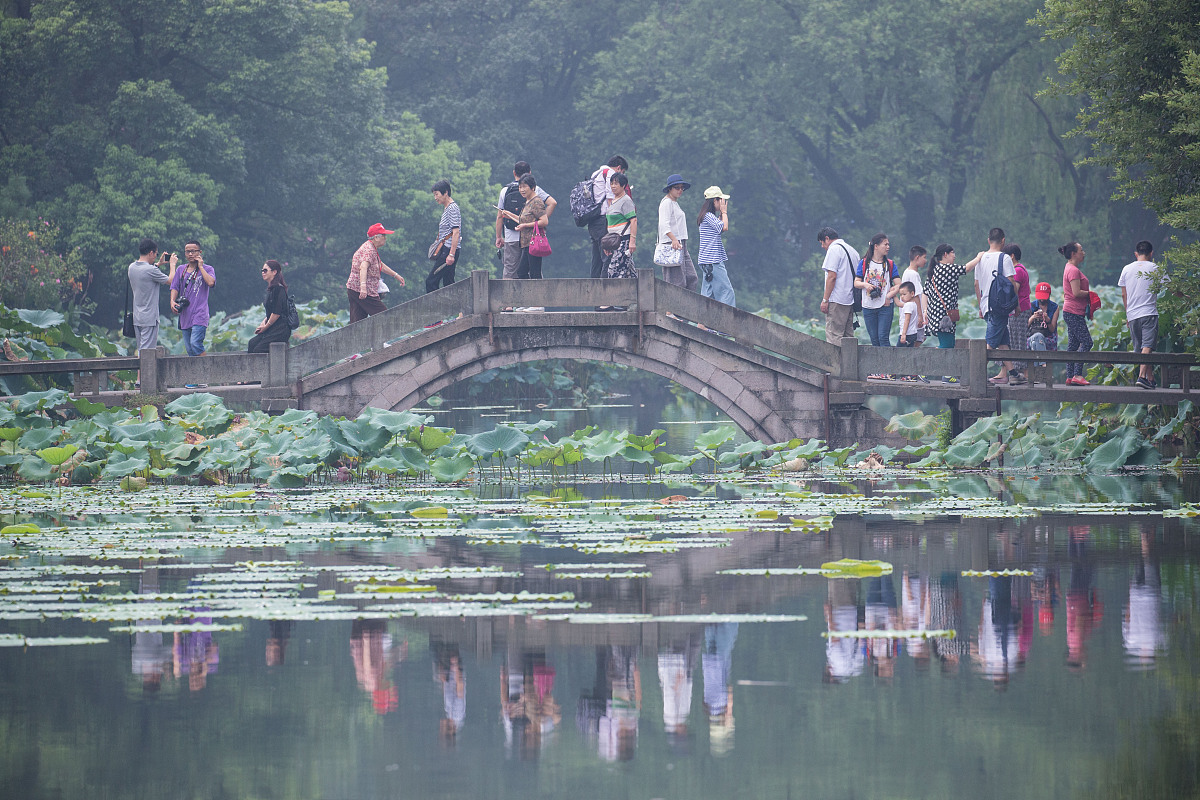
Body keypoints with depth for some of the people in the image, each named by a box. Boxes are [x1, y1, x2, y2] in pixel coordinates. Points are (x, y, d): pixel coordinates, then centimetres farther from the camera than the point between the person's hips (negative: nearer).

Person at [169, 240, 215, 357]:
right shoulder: (181, 271, 17)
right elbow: (175, 288, 12)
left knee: (195, 344, -21)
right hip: (185, 315, 5)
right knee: (189, 348, 4)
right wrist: (172, 301, -8)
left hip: (199, 315, -5)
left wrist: (200, 266, -6)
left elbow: (211, 282, -15)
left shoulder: (207, 269, 4)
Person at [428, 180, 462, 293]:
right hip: (445, 250, 10)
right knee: (448, 284, 8)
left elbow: (456, 233, -18)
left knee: (431, 281, -13)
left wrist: (451, 255, -23)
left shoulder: (452, 208, -11)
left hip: (449, 249, -10)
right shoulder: (446, 208, 19)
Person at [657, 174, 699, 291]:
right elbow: (664, 224, -20)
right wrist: (674, 239, -32)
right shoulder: (666, 202, -8)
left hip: (680, 244, 10)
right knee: (676, 281, -12)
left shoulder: (675, 203, 22)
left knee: (691, 279, 4)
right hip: (670, 244, -10)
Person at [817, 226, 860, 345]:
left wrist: (825, 300, -14)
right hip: (850, 299, 9)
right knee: (848, 334, 10)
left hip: (837, 300, -9)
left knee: (833, 335, -10)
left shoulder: (834, 249, -8)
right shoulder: (852, 250, 19)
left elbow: (832, 277, -15)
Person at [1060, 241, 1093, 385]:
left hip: (1070, 313, 11)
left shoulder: (1069, 268, 17)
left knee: (1073, 345, 9)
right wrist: (1090, 294, -8)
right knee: (1086, 342, -11)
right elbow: (1076, 292, -21)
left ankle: (1070, 377, 9)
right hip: (1074, 312, -11)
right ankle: (1077, 375, -14)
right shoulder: (1073, 270, -15)